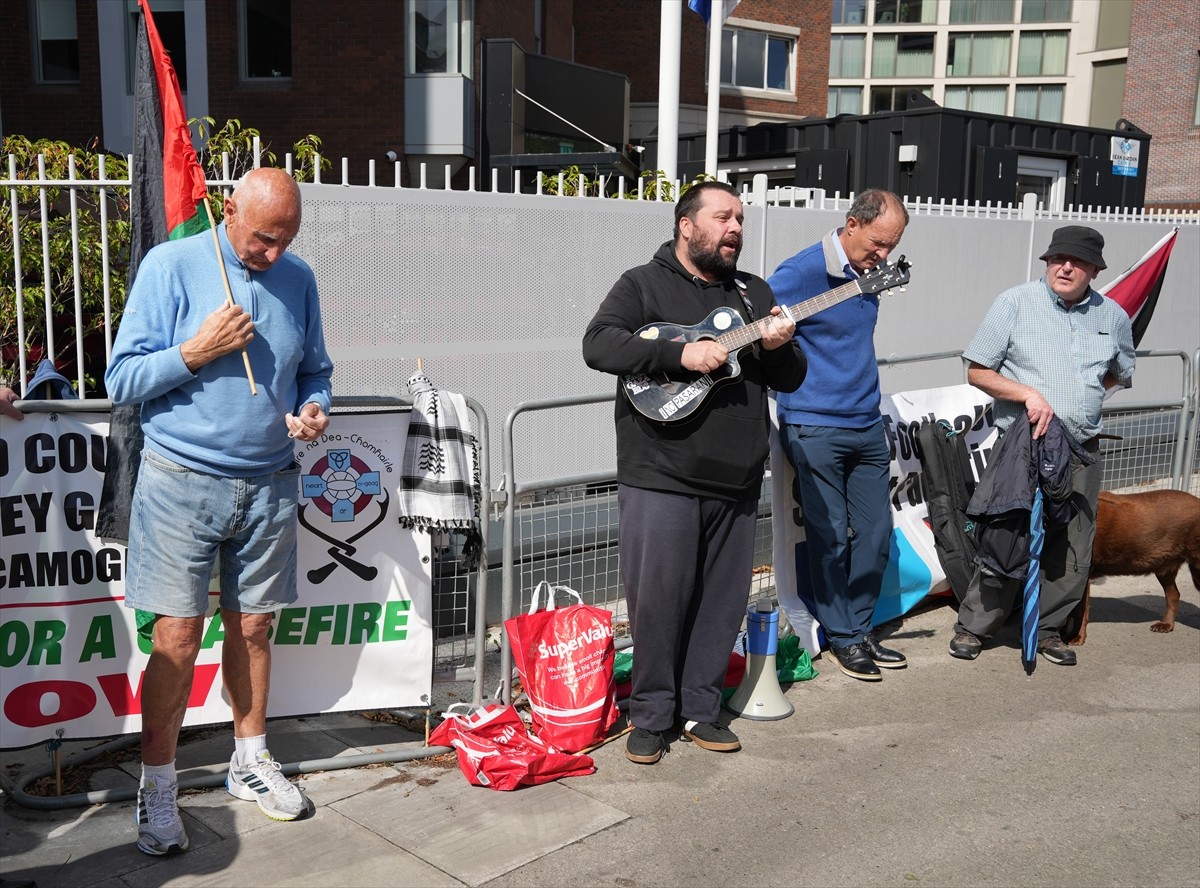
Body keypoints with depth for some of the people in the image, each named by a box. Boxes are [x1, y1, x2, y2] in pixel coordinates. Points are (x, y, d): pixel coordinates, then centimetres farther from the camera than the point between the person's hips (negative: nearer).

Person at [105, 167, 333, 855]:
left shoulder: (299, 280, 6)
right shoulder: (171, 266, -6)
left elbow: (315, 371, 16)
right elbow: (123, 381, -7)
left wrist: (314, 409, -5)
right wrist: (196, 352, -20)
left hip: (270, 484, 4)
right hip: (183, 482, -3)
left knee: (252, 627, 12)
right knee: (177, 638, -3)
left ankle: (251, 760, 29)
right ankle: (158, 788, 12)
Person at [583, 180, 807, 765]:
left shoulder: (753, 293, 16)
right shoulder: (643, 285, 2)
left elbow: (791, 380, 15)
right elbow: (598, 345, -15)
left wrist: (777, 348, -8)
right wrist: (681, 352, -22)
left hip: (737, 482, 5)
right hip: (661, 479, -5)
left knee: (722, 603, 10)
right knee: (658, 601, -1)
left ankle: (700, 708, 25)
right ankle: (651, 715, 15)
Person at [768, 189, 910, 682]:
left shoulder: (868, 273, 11)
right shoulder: (803, 271, -13)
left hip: (867, 427, 8)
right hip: (815, 429, -7)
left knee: (875, 532, 9)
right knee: (831, 536, 0)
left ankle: (859, 628, 23)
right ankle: (842, 637, 14)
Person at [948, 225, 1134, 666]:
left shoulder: (1113, 316, 8)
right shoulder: (1015, 303, -4)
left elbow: (1120, 375, 23)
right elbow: (977, 371, -4)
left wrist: (1079, 395, 7)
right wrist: (1029, 394, -17)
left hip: (1083, 452, 5)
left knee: (1073, 548, 8)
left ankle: (1048, 629, 24)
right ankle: (973, 626, 10)